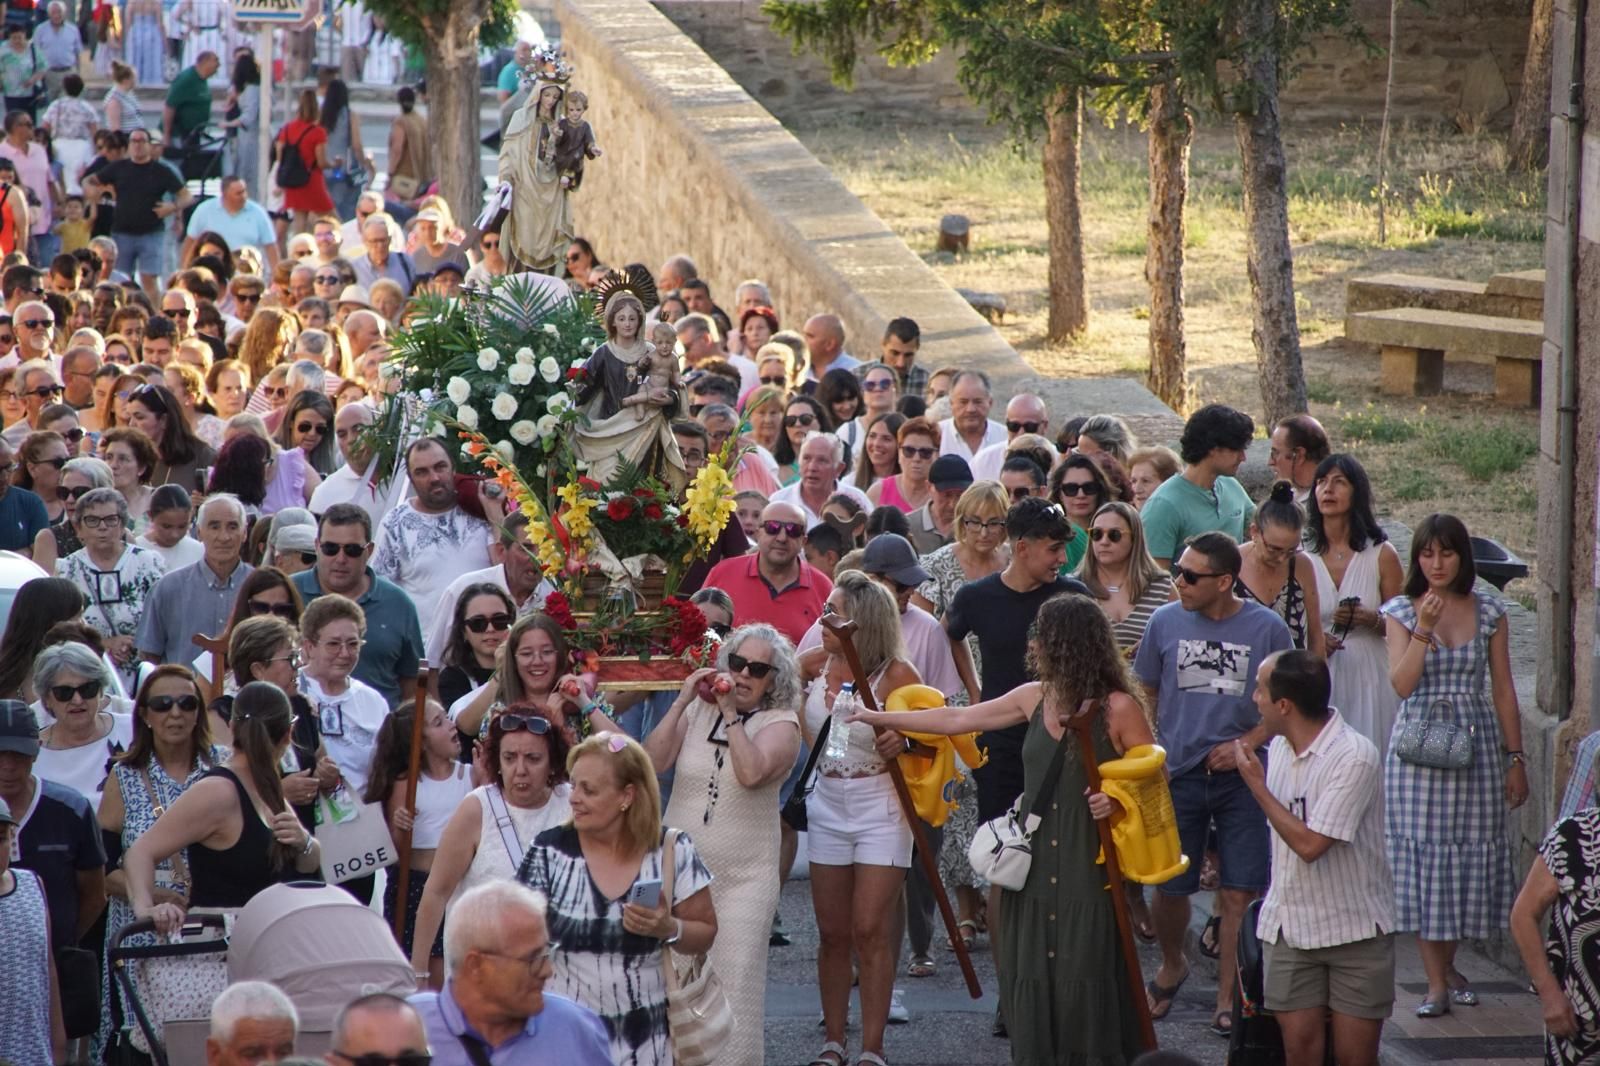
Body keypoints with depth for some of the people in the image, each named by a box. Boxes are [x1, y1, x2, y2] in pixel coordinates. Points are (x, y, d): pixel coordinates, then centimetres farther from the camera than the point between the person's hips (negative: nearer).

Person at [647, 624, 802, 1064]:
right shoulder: (697, 711, 7)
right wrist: (682, 702, -8)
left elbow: (751, 773, -21)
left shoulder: (780, 723, -2)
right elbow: (651, 763, -4)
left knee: (734, 987, -6)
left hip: (743, 878, -3)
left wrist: (730, 713, -15)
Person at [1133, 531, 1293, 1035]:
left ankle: (1228, 997, 8)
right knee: (1169, 888, 4)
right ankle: (1171, 966, 33)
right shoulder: (1165, 622, 0)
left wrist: (1247, 743, -10)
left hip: (1242, 777, -1)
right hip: (1178, 773, 1)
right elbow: (1145, 694, 12)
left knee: (1239, 893, -2)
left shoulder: (1267, 629, -4)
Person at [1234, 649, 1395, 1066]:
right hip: (1291, 926, 6)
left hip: (1355, 927, -6)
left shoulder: (1354, 757, -20)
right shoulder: (1279, 748, 4)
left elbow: (1310, 844, -24)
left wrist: (1257, 785, -15)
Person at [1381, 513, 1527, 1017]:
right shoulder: (1401, 611, 0)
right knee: (1423, 856, -4)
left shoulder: (1488, 611, 4)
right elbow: (1402, 684, -11)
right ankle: (1436, 981, 1)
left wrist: (1515, 758, 5)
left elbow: (1503, 690, 6)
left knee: (1470, 856, 4)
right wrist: (1424, 630, -23)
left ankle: (1448, 964, 24)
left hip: (1476, 743, 1)